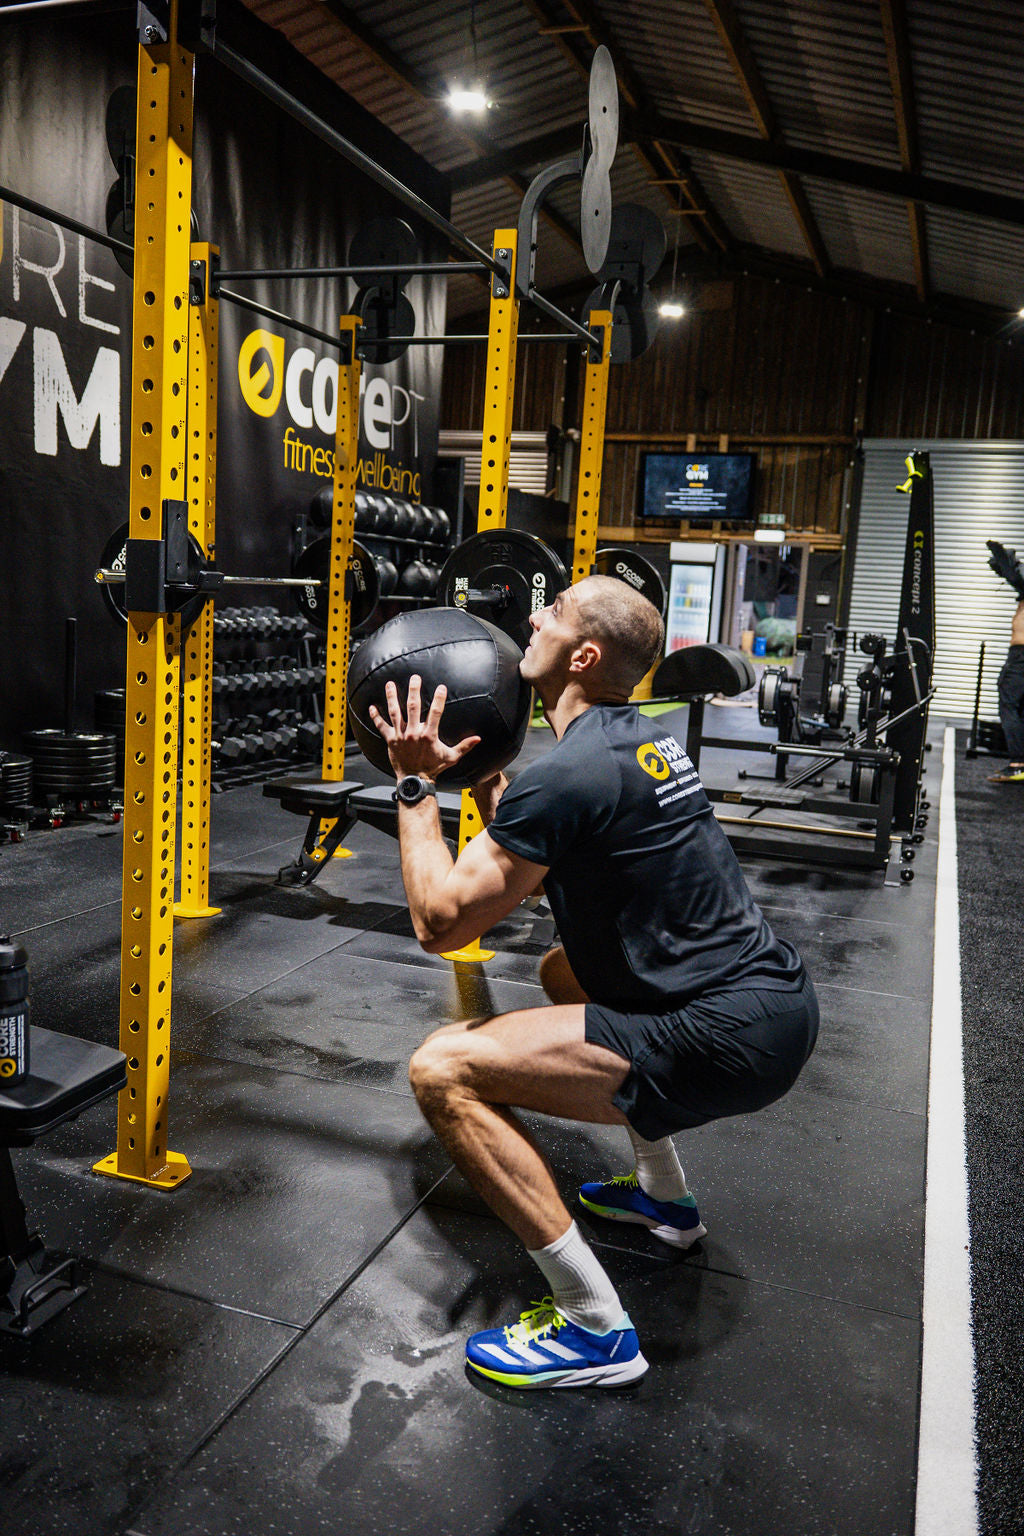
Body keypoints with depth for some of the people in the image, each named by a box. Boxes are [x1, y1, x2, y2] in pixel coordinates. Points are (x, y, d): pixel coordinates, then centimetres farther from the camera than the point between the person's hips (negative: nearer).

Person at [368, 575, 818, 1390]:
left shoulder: (567, 775, -18)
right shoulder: (640, 739, 12)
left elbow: (441, 921, -12)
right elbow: (521, 862, 25)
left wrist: (417, 783, -4)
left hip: (729, 1039, -10)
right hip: (780, 995, 10)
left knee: (443, 1069, -13)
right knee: (565, 970, 34)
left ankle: (594, 1328, -5)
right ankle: (664, 1197, 41)